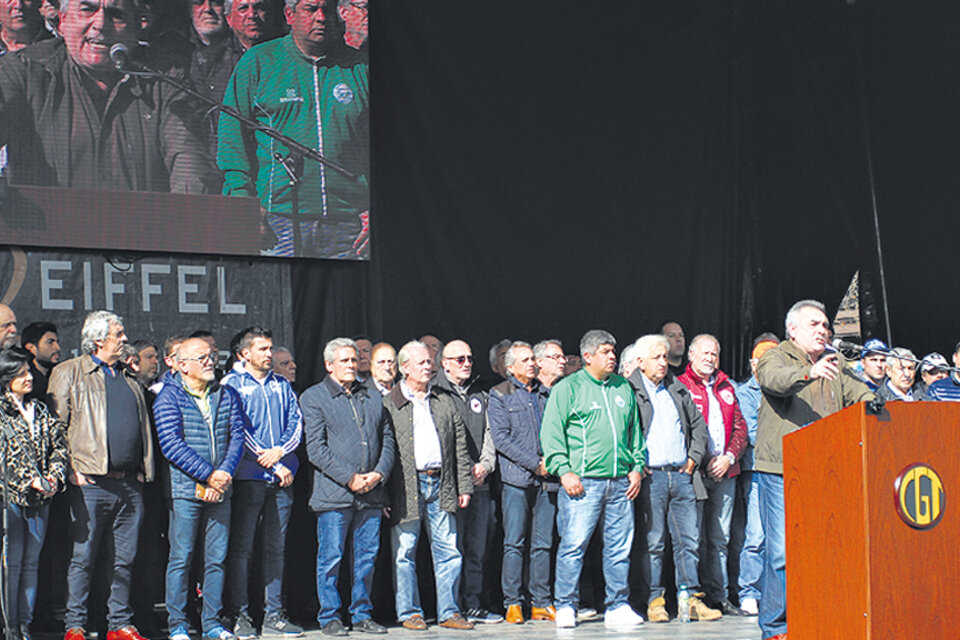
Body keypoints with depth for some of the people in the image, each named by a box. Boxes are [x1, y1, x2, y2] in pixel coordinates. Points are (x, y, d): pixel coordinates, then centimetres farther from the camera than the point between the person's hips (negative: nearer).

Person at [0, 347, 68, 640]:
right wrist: (31, 479, -17)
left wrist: (54, 476, -3)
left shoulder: (41, 411, 16)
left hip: (39, 497, 6)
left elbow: (58, 446, 13)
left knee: (31, 563, 8)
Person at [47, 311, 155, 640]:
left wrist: (143, 470, 14)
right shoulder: (69, 373, 2)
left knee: (124, 560, 8)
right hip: (91, 481, -5)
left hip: (130, 483, 5)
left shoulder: (129, 378, 19)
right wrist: (72, 468, -11)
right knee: (83, 558, -2)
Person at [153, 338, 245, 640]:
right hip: (185, 488, -4)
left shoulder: (228, 396, 12)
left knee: (217, 558, 6)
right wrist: (208, 475, -14)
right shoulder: (169, 397, -3)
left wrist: (225, 473, -9)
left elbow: (237, 436, 7)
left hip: (220, 490, 4)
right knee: (181, 557, -1)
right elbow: (171, 444, -11)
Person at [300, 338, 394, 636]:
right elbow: (316, 448, -7)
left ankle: (362, 614, 18)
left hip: (371, 493, 5)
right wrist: (349, 478, -14)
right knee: (331, 558, -2)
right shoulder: (313, 397, 1)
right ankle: (329, 617, 8)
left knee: (367, 556, 8)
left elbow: (388, 440, 15)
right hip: (334, 493, -4)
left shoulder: (373, 397, 17)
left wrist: (379, 474, -3)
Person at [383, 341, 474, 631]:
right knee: (405, 552, 2)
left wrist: (465, 486, 8)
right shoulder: (389, 405, 3)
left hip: (441, 484, 4)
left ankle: (448, 612, 11)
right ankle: (409, 612, 11)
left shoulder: (445, 403, 16)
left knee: (448, 551, 4)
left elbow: (460, 449, 15)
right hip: (406, 487, -3)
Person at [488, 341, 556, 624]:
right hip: (517, 478, -4)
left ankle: (541, 603, 10)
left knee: (543, 544, 5)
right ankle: (512, 603, 2)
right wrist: (535, 463, -11)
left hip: (547, 479, 4)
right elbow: (501, 438, -6)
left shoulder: (546, 393, 16)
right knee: (515, 543, -4)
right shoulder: (500, 395, 3)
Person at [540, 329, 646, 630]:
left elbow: (635, 430, 23)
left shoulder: (623, 388, 17)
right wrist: (564, 470, -11)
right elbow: (551, 432, -3)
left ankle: (617, 607, 14)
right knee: (574, 544, -7)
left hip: (621, 482, 5)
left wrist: (637, 467, 13)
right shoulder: (568, 388, 1)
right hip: (582, 482, -5)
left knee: (620, 546, 6)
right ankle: (566, 607, 3)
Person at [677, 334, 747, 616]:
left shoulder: (726, 388, 18)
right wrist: (703, 460, -11)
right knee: (695, 537, -5)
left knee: (719, 538, 8)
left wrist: (729, 457, -1)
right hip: (694, 471, -5)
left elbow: (740, 427, 15)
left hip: (725, 473, 5)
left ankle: (719, 595, 12)